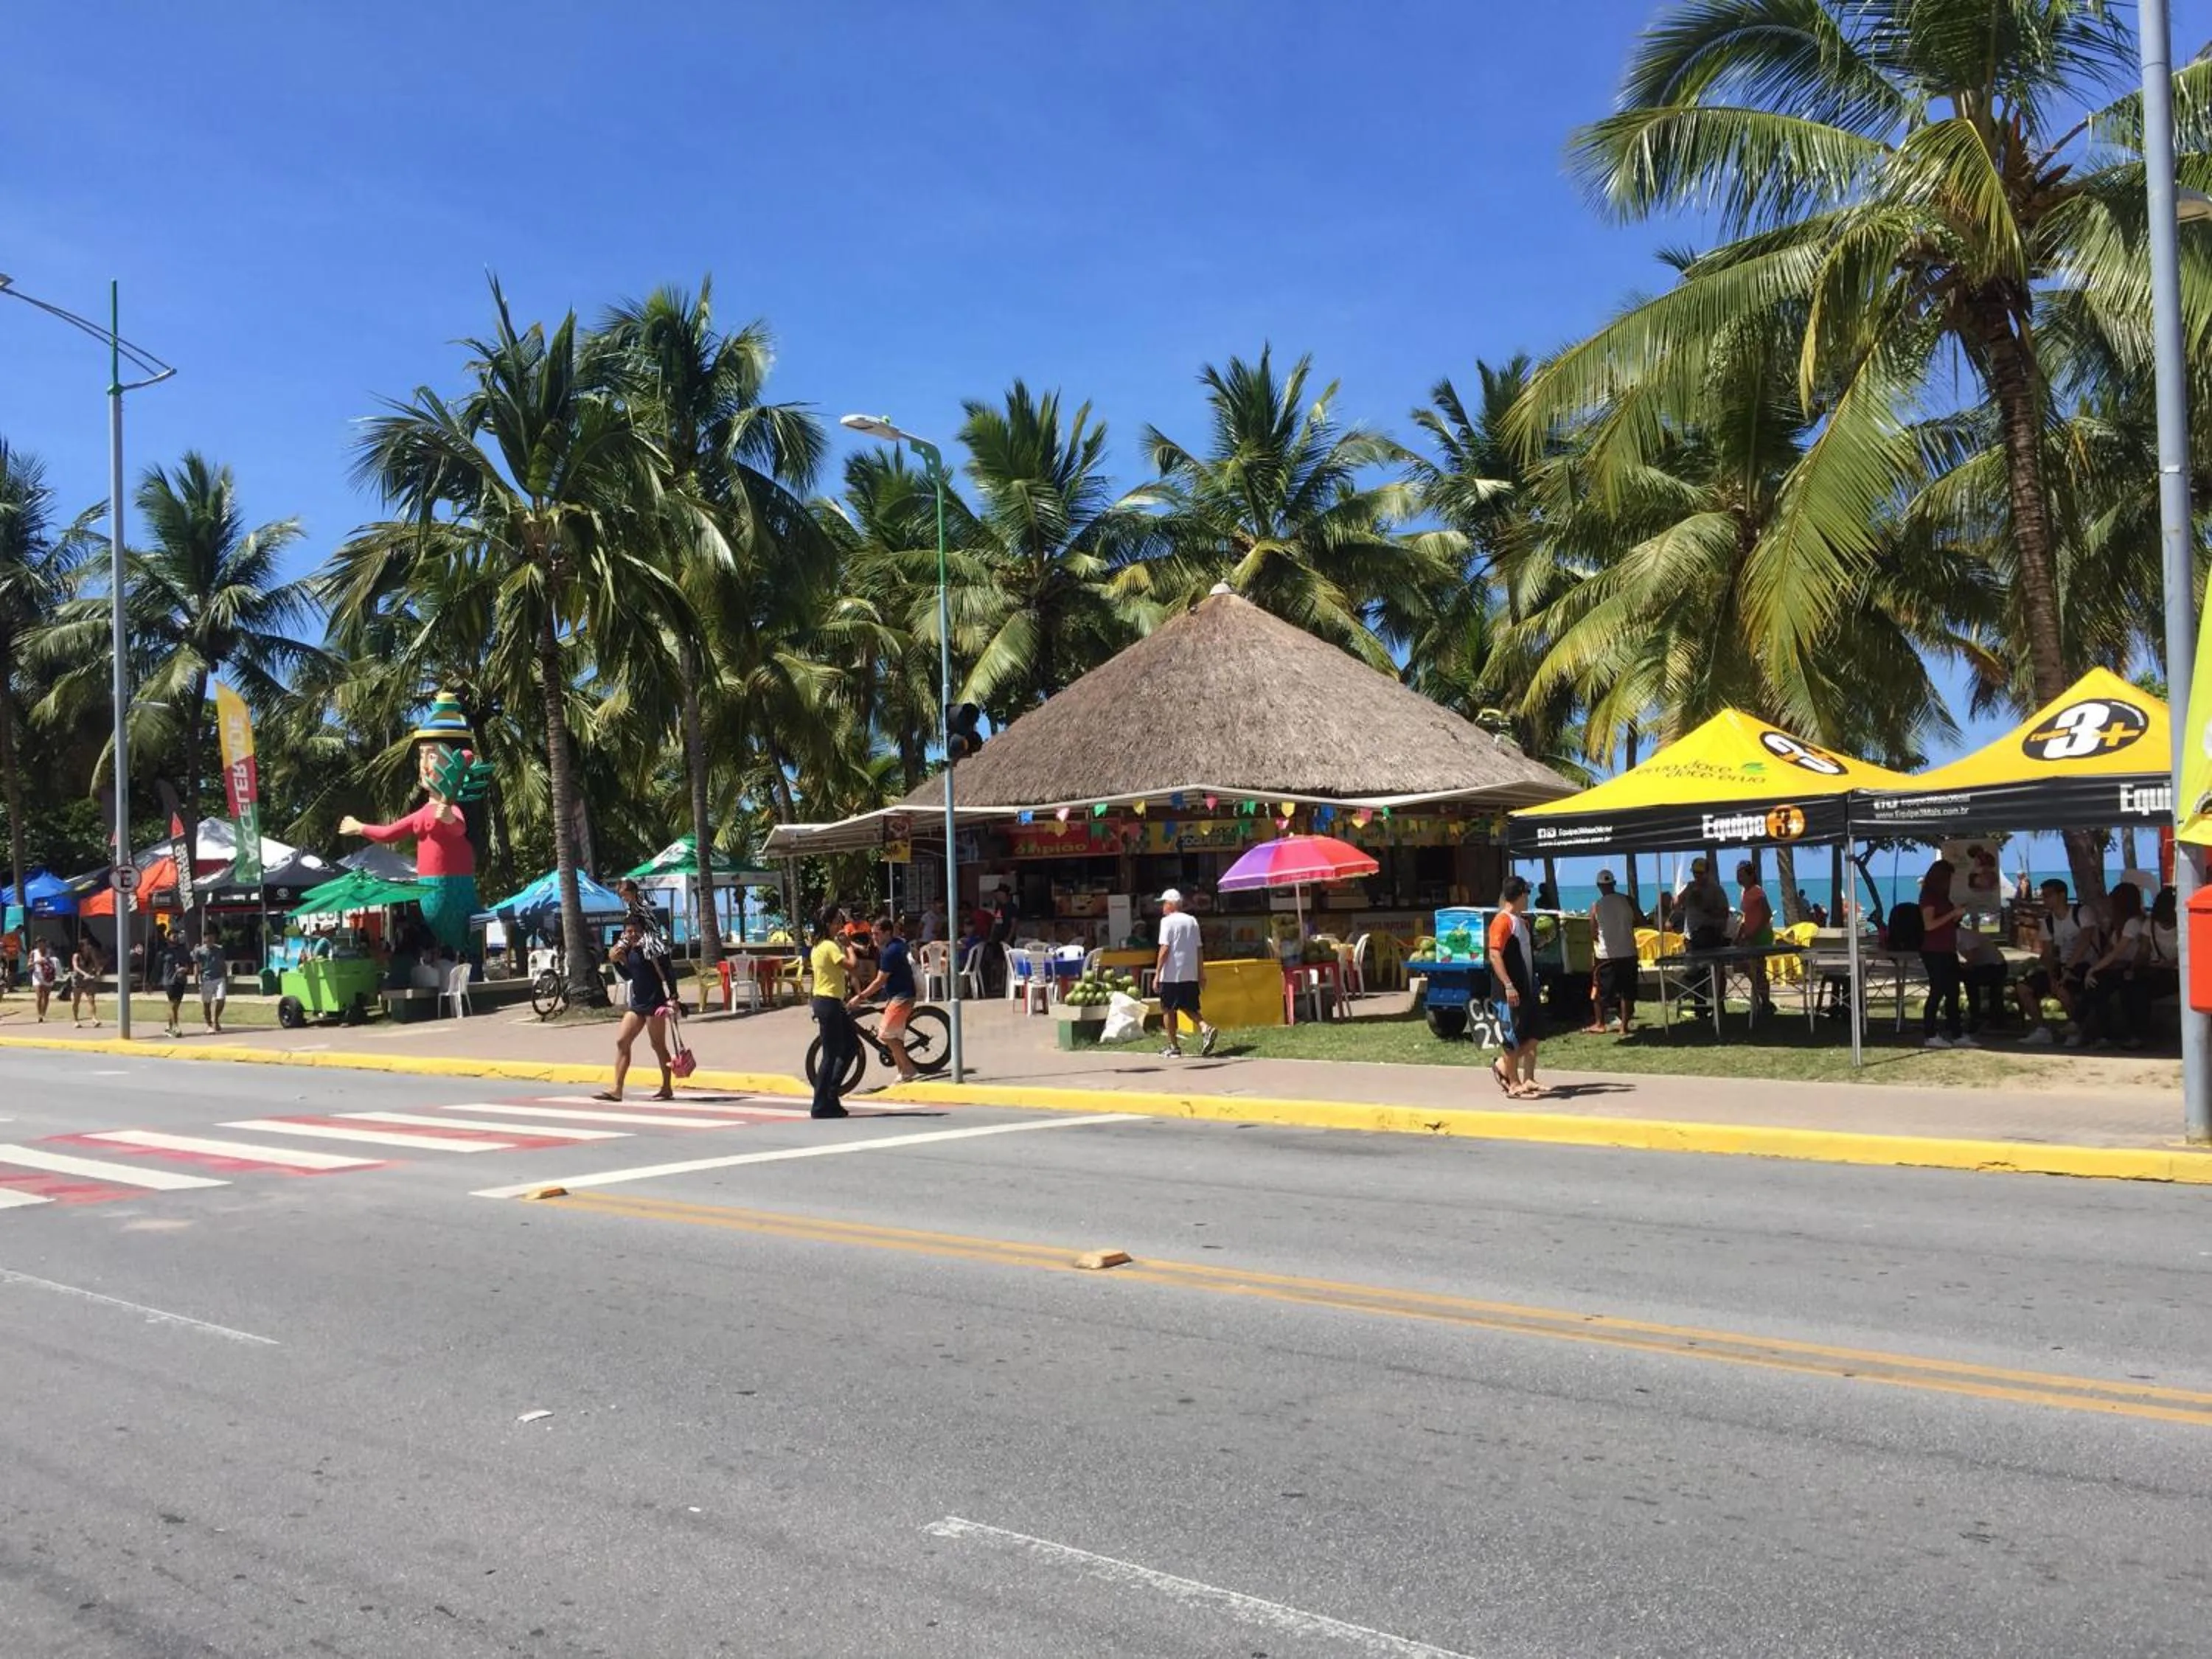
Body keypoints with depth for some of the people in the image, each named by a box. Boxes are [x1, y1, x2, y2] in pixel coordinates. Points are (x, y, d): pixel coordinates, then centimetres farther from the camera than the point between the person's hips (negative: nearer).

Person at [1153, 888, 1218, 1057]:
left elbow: (1165, 949, -14)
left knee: (1168, 1010, 6)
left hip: (1171, 975, -6)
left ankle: (1174, 1046, 8)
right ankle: (1206, 1029, -11)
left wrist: (1157, 974, -11)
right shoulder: (1192, 921, 11)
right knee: (1189, 1008, 14)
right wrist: (1202, 974, 15)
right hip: (1191, 974, 6)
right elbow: (1199, 949, 11)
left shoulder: (1168, 921, -9)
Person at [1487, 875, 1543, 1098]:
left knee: (1531, 1037, 9)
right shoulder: (1502, 921, -14)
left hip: (1526, 988, 9)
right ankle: (1515, 1085, 8)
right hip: (1509, 991, -9)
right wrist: (1508, 985, -26)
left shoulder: (1522, 921, 15)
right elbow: (1495, 955, -22)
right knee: (1514, 1038, -1)